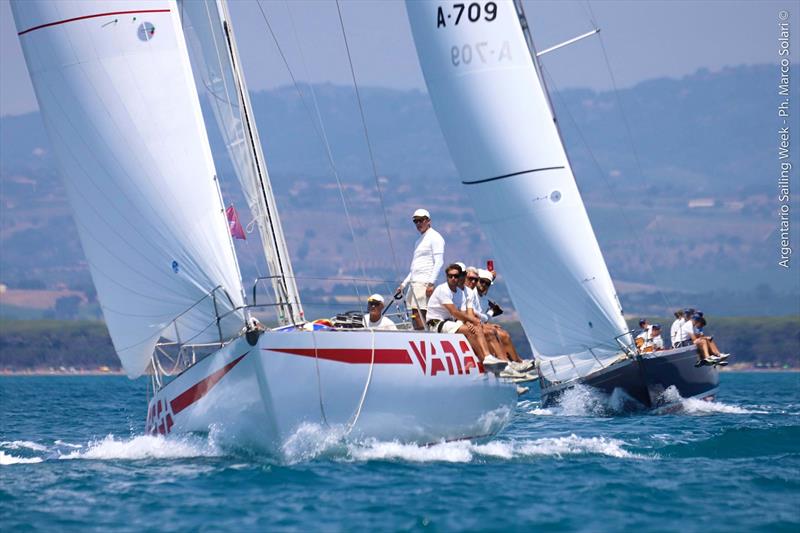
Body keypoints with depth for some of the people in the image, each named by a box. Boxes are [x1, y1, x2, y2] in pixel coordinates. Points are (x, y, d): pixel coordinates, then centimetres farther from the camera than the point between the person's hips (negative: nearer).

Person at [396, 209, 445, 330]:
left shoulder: (434, 237, -4)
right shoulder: (419, 240, 24)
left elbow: (439, 262, -12)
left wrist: (431, 283, -21)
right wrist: (403, 284, 23)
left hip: (424, 283, -9)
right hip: (414, 283, 9)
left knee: (418, 314, -16)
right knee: (415, 316, 3)